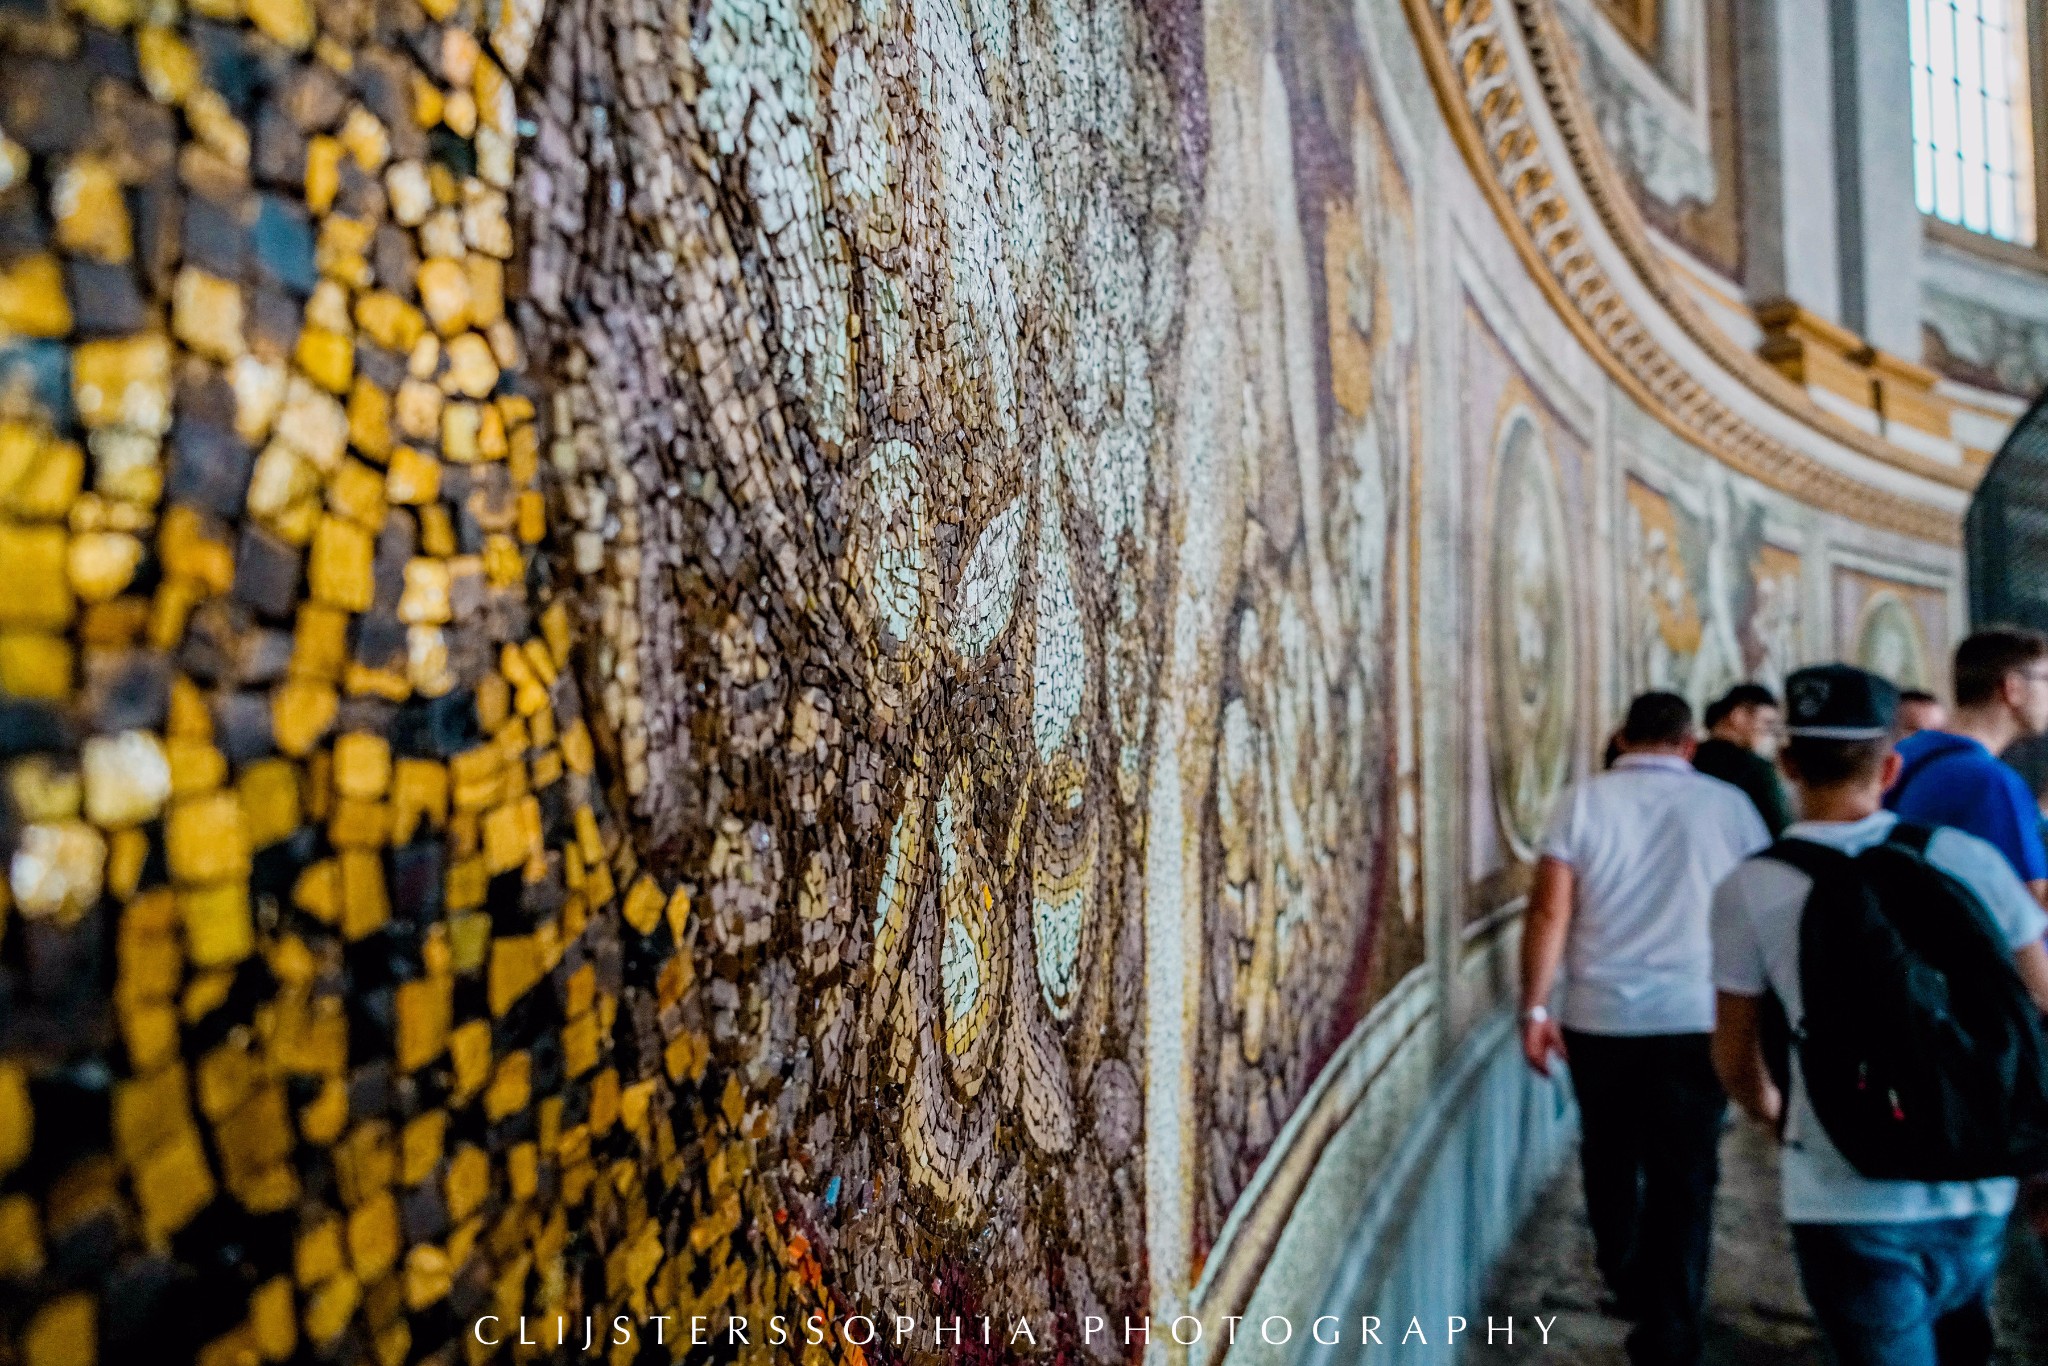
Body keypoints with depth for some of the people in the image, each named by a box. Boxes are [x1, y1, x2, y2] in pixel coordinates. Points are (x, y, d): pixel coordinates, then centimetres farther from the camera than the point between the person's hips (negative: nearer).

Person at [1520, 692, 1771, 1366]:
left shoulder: (1582, 800, -1)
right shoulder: (1728, 803, 1)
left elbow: (1549, 910, -8)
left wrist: (1534, 1008, -4)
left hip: (1597, 1019, 1)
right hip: (1695, 1020, -1)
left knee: (1610, 1161, 21)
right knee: (1683, 1181, 6)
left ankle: (1626, 1287, 39)